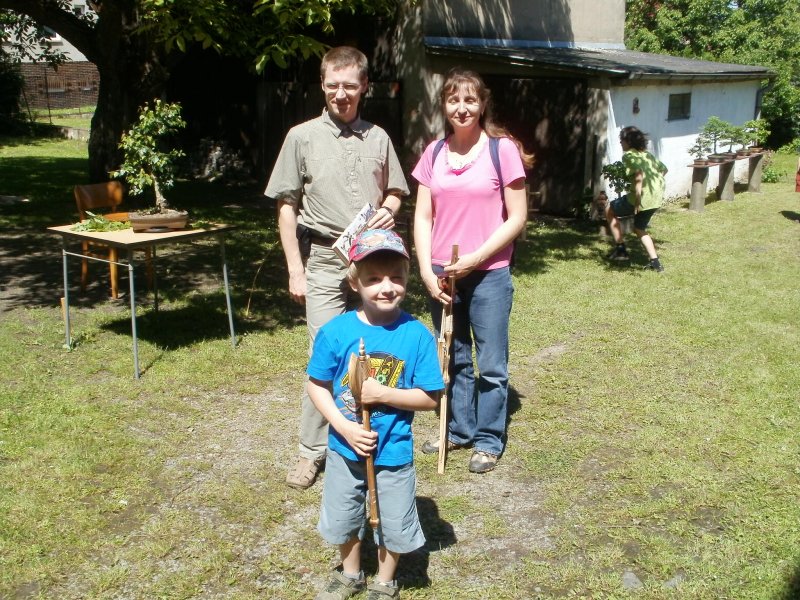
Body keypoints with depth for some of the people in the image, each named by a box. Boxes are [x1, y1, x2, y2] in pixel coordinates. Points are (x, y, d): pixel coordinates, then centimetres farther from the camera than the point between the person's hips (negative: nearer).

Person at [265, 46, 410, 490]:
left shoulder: (378, 138, 9)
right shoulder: (303, 137, 0)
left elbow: (394, 191, 20)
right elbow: (287, 207, 0)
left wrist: (388, 210, -5)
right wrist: (295, 270, -4)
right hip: (326, 262, -3)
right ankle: (311, 452, 8)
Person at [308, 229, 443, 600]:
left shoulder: (416, 335, -17)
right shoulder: (335, 332, -15)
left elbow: (430, 398, -13)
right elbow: (317, 386, -7)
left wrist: (383, 394, -25)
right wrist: (345, 428, -19)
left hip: (394, 452, -1)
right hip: (345, 448, 2)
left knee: (394, 525, 17)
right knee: (343, 518, 23)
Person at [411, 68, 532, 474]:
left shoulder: (502, 149, -6)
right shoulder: (434, 153, 5)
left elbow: (517, 218, -6)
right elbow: (423, 217, 6)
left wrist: (475, 258, -13)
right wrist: (427, 271, -4)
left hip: (488, 273, -4)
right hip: (442, 274, 4)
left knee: (490, 364, 5)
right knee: (453, 358, 15)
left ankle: (488, 441, 21)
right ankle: (458, 430, 31)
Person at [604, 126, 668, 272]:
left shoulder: (629, 155, -6)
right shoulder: (646, 154, 18)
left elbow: (639, 174, -22)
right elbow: (663, 169, 26)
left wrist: (637, 199, -21)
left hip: (642, 198, -8)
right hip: (656, 198, 8)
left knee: (609, 209, 14)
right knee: (639, 228, 26)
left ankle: (620, 249, 13)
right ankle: (655, 262, 15)